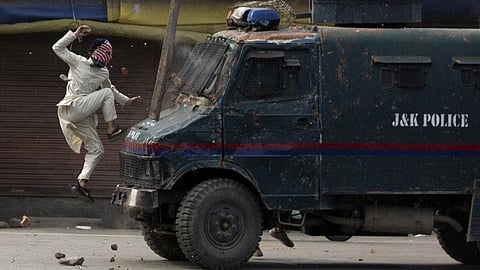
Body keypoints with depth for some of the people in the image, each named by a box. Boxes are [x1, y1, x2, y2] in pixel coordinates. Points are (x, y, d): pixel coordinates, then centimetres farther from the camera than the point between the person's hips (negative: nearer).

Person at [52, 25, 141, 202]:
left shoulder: (104, 73, 14)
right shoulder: (78, 62, -5)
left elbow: (112, 90, 33)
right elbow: (57, 48, -9)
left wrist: (126, 101, 30)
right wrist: (74, 35, -17)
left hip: (81, 117, 8)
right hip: (72, 107, -8)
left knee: (96, 149, 2)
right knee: (106, 94, -11)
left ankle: (82, 183, 2)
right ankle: (112, 129, -12)